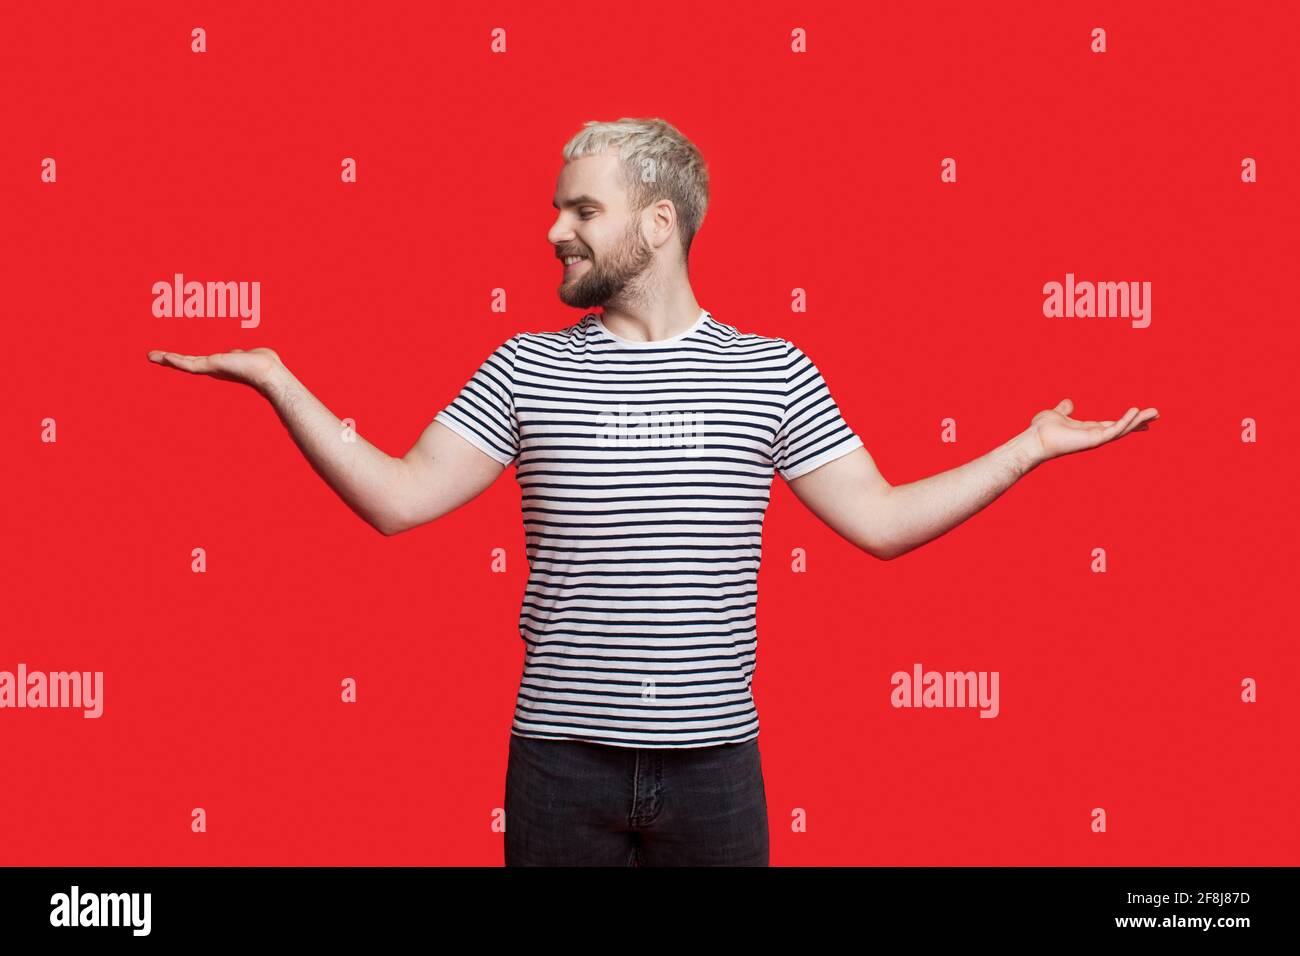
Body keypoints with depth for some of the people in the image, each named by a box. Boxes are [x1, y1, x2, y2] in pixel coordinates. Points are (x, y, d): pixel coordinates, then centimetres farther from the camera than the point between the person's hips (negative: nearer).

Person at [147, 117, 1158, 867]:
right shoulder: (528, 367, 4)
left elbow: (881, 520, 4)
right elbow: (399, 499, 3)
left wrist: (1029, 449, 0)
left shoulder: (773, 372, 3)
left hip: (712, 760, 0)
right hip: (561, 757, 1)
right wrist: (278, 383, -1)